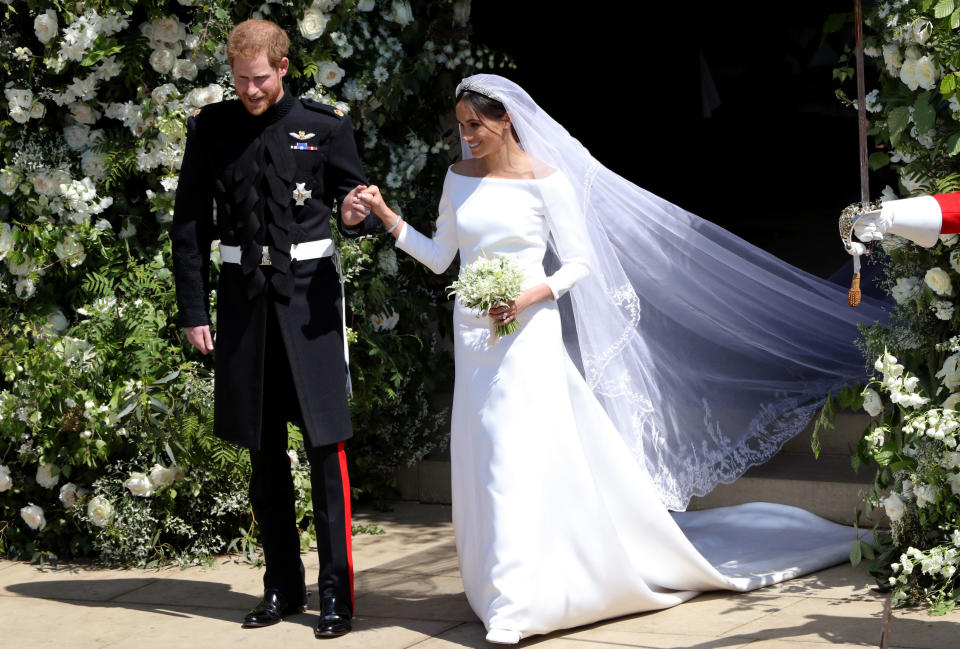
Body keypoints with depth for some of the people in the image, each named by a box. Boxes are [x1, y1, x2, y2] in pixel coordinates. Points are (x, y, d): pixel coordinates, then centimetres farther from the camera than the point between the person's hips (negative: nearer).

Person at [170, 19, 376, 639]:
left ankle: (338, 589, 2)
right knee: (265, 450, 10)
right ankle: (283, 586, 21)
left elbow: (357, 202, 7)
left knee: (325, 444, -5)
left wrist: (359, 215, -18)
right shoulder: (211, 128, 4)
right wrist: (194, 310, 4)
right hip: (244, 293, 3)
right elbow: (190, 225, 7)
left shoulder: (324, 126, 0)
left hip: (309, 289, -2)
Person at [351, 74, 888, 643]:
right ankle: (501, 586, 19)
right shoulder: (459, 178, 8)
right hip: (473, 338, 6)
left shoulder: (545, 179, -7)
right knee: (481, 462, 7)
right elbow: (439, 256, 12)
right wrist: (386, 216, 2)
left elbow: (579, 262, -4)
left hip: (528, 335, -6)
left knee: (519, 458, -12)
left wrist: (530, 296, -18)